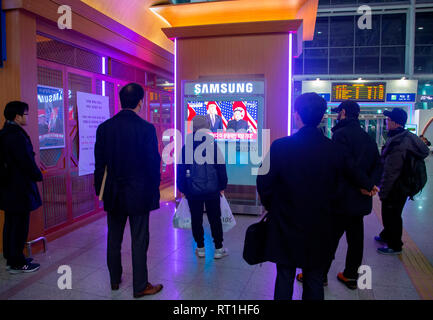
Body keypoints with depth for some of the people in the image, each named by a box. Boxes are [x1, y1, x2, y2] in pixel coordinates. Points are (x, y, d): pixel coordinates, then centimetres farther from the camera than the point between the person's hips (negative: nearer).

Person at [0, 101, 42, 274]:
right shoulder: (17, 135, -19)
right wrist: (38, 176, -4)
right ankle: (17, 263, 9)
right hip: (20, 188, -10)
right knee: (19, 225, -1)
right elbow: (27, 161, -21)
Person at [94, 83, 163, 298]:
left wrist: (100, 190, 13)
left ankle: (115, 279, 35)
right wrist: (154, 191, 2)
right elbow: (153, 163, -10)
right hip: (138, 194, -4)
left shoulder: (104, 128, -1)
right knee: (139, 241, 6)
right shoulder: (146, 128, -13)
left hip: (113, 194, 4)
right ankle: (140, 286, 17)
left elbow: (99, 163, 3)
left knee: (114, 238, 18)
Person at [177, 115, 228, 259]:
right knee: (215, 219, 10)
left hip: (193, 190, 1)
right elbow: (221, 167, 0)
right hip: (212, 189, 0)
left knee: (196, 219, 11)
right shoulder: (213, 146, -4)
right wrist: (222, 186, 9)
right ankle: (218, 249, 16)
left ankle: (200, 248, 19)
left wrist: (182, 189, 11)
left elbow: (181, 169, 2)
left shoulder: (186, 147, -2)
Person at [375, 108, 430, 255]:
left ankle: (395, 246, 22)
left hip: (395, 188, -10)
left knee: (392, 216, 6)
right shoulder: (406, 137, 5)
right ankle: (386, 236, 43)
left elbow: (390, 172, -26)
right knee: (389, 214, 25)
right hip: (402, 186, 10)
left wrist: (383, 192, -17)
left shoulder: (397, 144, -28)